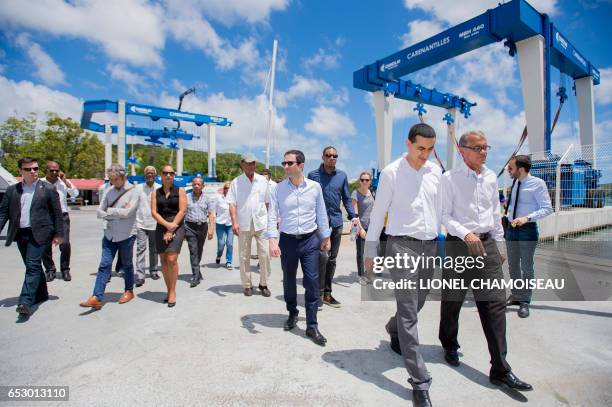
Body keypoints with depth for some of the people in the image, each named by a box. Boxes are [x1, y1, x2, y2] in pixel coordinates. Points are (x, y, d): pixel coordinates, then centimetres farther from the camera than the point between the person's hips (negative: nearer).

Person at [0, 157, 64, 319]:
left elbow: (57, 213, 0)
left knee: (33, 266, -11)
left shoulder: (48, 189, -2)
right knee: (33, 266, 15)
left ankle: (25, 302, -11)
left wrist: (59, 234, -2)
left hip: (38, 233, -5)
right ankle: (41, 294, 30)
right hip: (20, 234, 5)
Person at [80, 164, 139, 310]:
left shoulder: (133, 191, -9)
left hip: (126, 235, -4)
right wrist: (118, 213, -12)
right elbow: (100, 211, 2)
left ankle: (129, 291, 28)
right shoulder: (109, 191, 5)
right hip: (109, 234, 4)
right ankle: (97, 297, 2)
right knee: (104, 265, 1)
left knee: (127, 265, 11)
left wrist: (109, 211, -5)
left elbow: (126, 212, -20)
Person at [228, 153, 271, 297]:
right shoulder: (236, 182, 1)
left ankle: (263, 284, 14)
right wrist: (234, 222, -13)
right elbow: (232, 204, -3)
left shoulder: (262, 180, 7)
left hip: (261, 223, 1)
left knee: (264, 254, -1)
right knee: (244, 256, 7)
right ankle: (247, 285, 19)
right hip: (244, 224, -1)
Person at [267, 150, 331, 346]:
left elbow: (321, 214, 5)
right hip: (287, 240, 1)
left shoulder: (315, 187, -2)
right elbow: (271, 215, -4)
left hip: (310, 240, 0)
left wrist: (325, 237, 9)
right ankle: (292, 313, 39)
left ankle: (312, 326, 13)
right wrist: (272, 240, -15)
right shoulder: (278, 188, -3)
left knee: (312, 283, 0)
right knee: (288, 281, 14)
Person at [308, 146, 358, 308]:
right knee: (322, 256, -14)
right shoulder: (313, 175, 0)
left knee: (332, 259, 10)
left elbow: (346, 198, 12)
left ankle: (327, 293, 23)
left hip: (336, 221, 4)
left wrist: (353, 216, -1)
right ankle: (318, 293, 2)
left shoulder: (342, 176, 9)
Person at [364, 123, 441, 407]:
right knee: (409, 311, -6)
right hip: (402, 245, -6)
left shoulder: (435, 171, 9)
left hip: (430, 245, 6)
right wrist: (370, 249, -1)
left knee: (417, 302, 19)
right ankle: (420, 382, 2)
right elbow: (378, 211, -3)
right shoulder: (391, 172, -6)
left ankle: (393, 330, 50)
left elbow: (439, 207, 15)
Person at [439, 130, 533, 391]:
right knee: (452, 301, 10)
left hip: (486, 244, 5)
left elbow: (496, 213, 17)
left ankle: (500, 370, 10)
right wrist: (466, 235, -24)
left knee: (495, 303, 1)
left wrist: (499, 244, 18)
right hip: (458, 245, -4)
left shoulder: (491, 177, 10)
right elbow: (445, 215, -10)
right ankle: (450, 346, 35)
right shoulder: (450, 178, -7)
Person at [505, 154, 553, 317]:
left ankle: (525, 301, 17)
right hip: (511, 228, 7)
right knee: (513, 265, 16)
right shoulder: (514, 183, 7)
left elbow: (547, 208, -15)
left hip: (527, 230, -6)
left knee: (526, 267, 4)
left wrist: (527, 218, -26)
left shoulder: (537, 183, -13)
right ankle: (515, 296, 32)